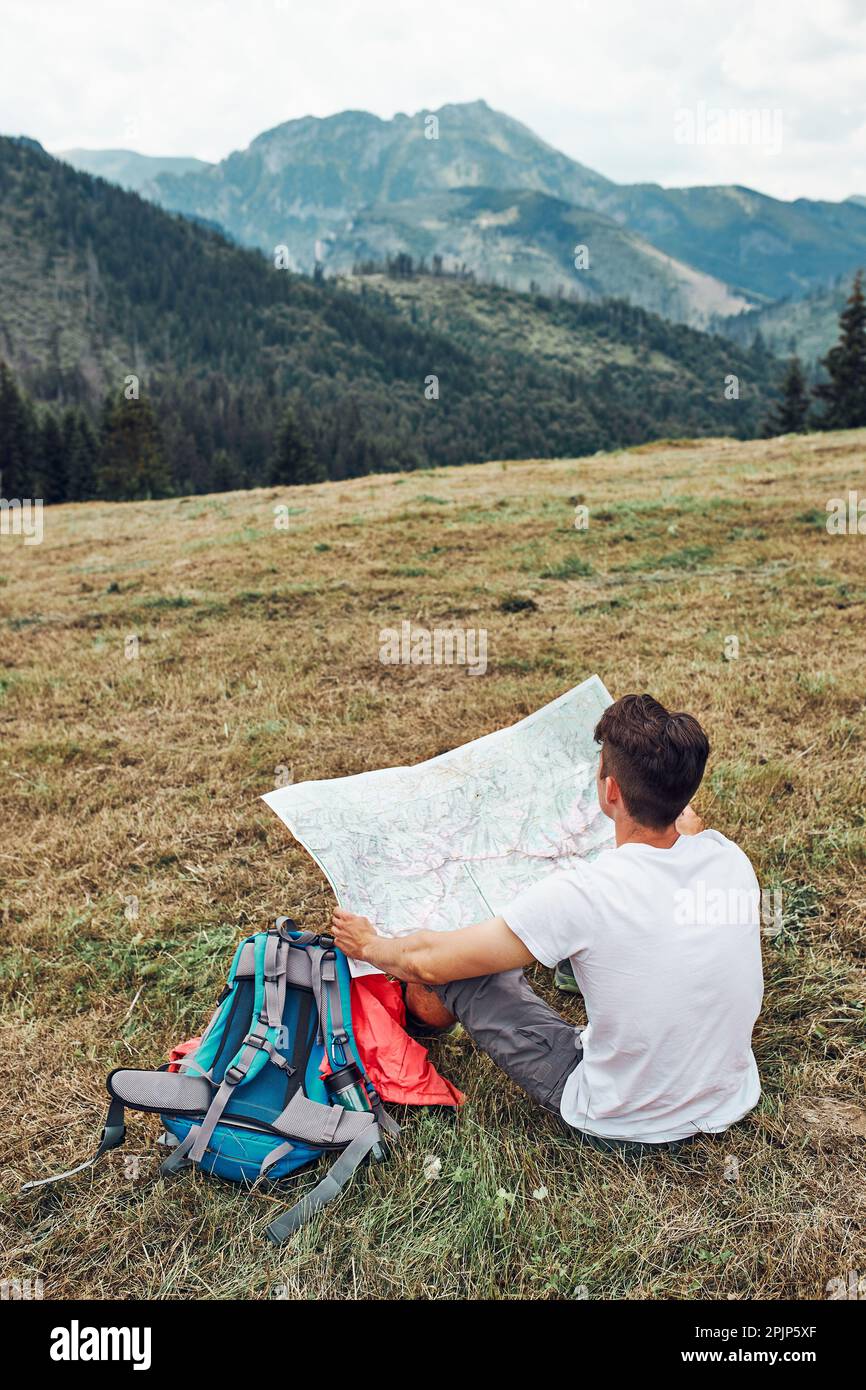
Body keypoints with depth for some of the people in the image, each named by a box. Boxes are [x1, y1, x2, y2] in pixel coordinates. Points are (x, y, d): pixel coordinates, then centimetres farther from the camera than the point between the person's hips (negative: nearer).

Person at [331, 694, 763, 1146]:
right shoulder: (732, 860, -14)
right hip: (730, 1105, 6)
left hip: (619, 1123, -5)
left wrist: (370, 946, 3)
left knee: (445, 977, 4)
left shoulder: (583, 893, -30)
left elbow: (428, 962, -19)